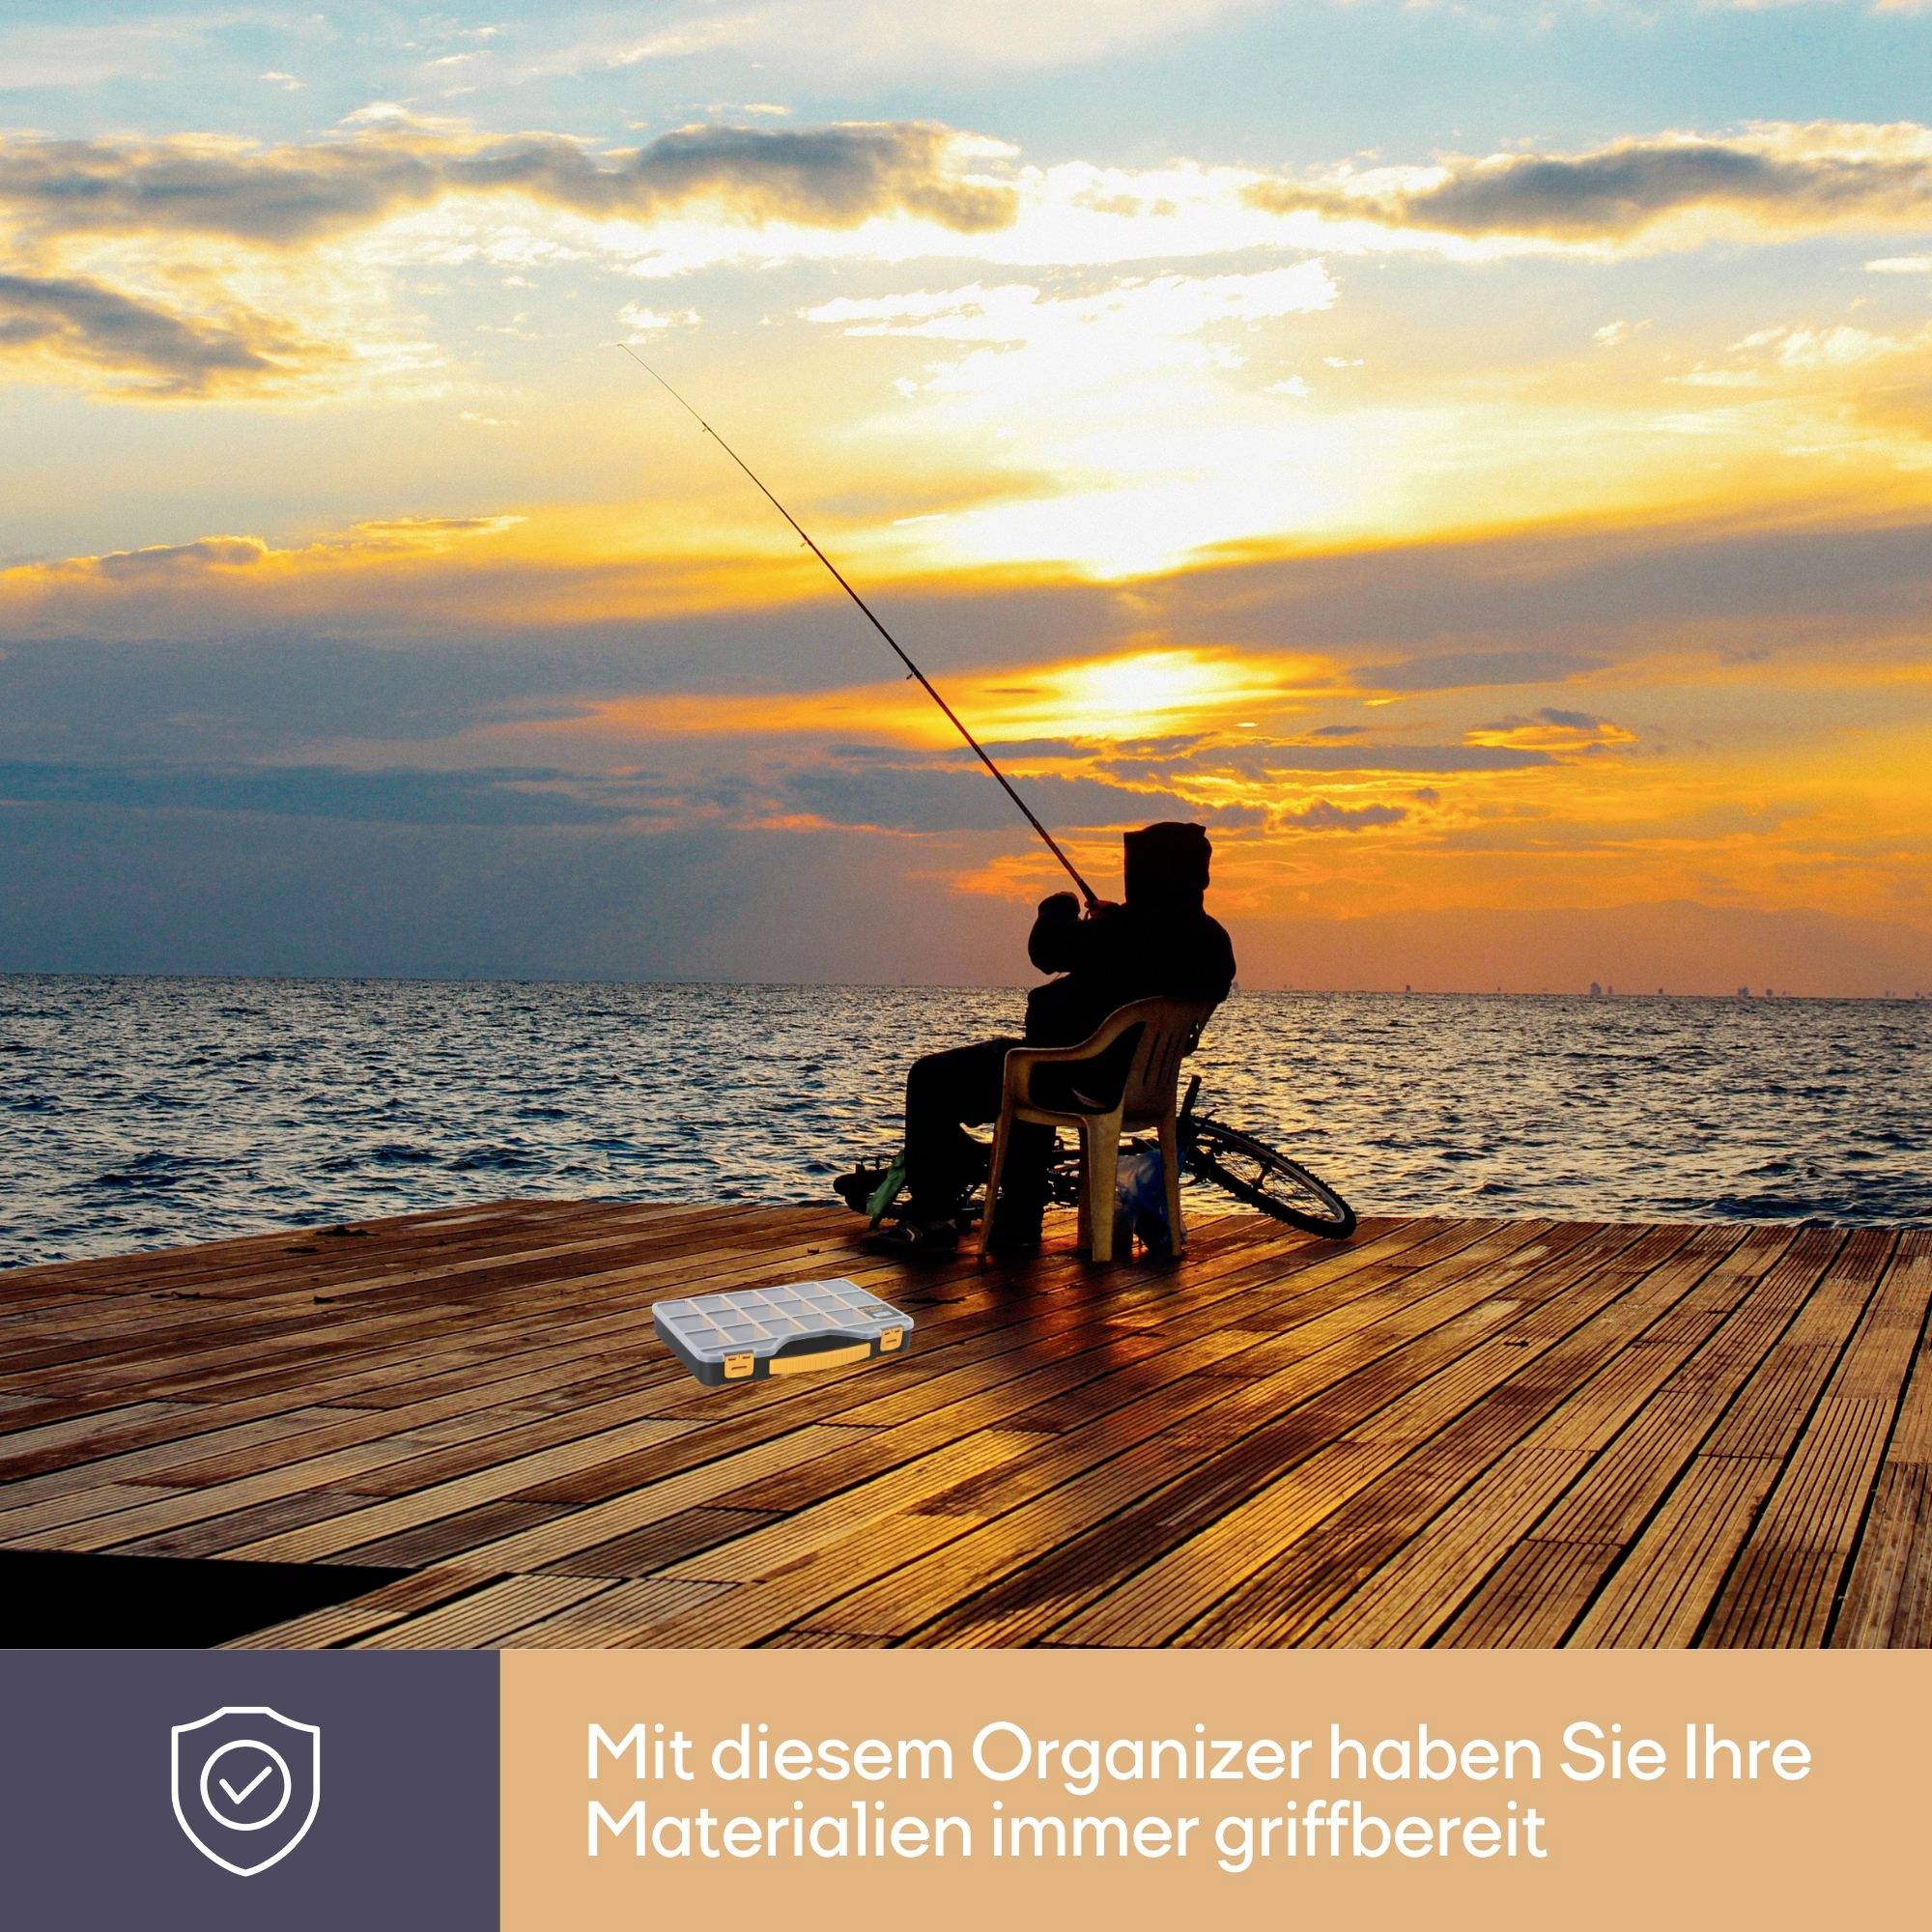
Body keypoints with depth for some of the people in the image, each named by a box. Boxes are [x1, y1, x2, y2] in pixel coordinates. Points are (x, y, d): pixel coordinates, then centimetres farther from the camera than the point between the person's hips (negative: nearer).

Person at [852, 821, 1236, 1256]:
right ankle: (1019, 1221, 37)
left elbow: (1048, 949, -18)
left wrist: (1062, 907, 5)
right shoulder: (1212, 942, -1)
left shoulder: (1134, 927, -25)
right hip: (1140, 1085, 9)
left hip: (1082, 1083, -9)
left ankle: (932, 1218, 6)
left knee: (930, 1079, 5)